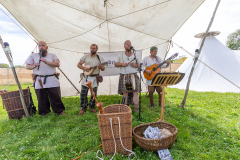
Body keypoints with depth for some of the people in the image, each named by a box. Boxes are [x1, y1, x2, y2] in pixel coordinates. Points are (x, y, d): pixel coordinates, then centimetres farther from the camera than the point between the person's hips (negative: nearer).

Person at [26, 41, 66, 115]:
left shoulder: (52, 55, 12)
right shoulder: (33, 56, 14)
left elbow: (57, 64, -6)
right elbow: (27, 66, 8)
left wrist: (47, 62, -21)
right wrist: (33, 66, -15)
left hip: (52, 80, -1)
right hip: (39, 81, 1)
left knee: (56, 96, -2)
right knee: (42, 98, 4)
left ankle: (60, 111, 11)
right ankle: (44, 113, 19)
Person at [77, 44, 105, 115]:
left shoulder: (100, 58, 6)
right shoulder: (85, 57, 8)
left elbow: (103, 69, 3)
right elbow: (78, 64, 6)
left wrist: (100, 66, -19)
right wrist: (84, 68, -14)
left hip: (95, 78, 0)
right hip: (86, 77, 1)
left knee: (94, 94, 6)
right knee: (83, 93, -2)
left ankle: (92, 107, 26)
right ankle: (83, 108, 15)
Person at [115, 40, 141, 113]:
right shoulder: (120, 55, 12)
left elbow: (139, 65, 9)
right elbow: (116, 64, 6)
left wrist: (135, 65, -13)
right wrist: (122, 64, -13)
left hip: (134, 75, 1)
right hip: (124, 76, 0)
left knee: (136, 91, -7)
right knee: (125, 92, 0)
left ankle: (136, 107, 4)